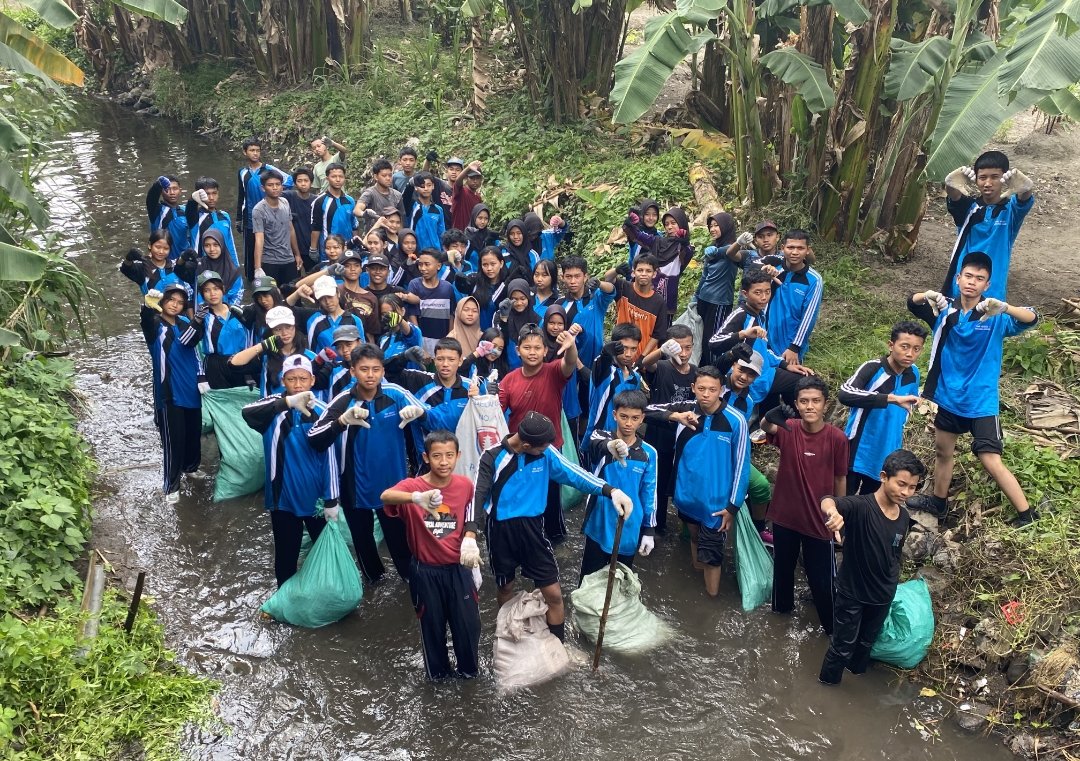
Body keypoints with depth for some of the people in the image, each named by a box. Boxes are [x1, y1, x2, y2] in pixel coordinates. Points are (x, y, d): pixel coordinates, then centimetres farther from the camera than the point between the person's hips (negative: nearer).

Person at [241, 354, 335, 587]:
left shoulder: (322, 411, -6)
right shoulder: (275, 406, -7)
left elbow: (328, 458, -2)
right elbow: (247, 412, -31)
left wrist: (331, 500, -1)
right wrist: (288, 402, -45)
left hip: (316, 497, 1)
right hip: (284, 497, -1)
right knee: (286, 556, 12)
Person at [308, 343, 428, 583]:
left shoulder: (395, 394, -13)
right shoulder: (343, 401, -17)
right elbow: (315, 440, -25)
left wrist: (418, 411, -28)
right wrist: (343, 420, -42)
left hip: (392, 482, 0)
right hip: (356, 484, 1)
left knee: (398, 534, 16)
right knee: (362, 536, 23)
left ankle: (411, 576, 41)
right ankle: (373, 575, 49)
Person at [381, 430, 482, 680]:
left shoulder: (465, 485, -7)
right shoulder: (413, 485, -19)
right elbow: (385, 496, -41)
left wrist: (470, 540, -13)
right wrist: (416, 498, -60)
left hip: (458, 567, 2)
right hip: (426, 570, -2)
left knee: (468, 622, 13)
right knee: (432, 624, 15)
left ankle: (469, 668, 38)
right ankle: (438, 671, 39)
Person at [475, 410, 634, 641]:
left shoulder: (545, 453, -8)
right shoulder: (493, 457, -16)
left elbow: (573, 473, -8)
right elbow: (477, 495, -22)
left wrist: (610, 491, -22)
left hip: (531, 528, 2)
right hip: (500, 531, -2)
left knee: (553, 594, 2)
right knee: (505, 587, 19)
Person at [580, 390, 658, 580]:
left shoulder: (648, 453, -2)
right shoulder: (603, 438, -9)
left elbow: (649, 493, 5)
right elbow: (595, 443, -35)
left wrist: (649, 530, 3)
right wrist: (610, 446, -59)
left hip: (629, 530, 1)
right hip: (599, 524, -1)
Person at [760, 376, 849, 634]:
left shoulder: (837, 438, -15)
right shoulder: (787, 429, -14)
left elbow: (840, 479, -3)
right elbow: (766, 428, -38)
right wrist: (771, 418, -62)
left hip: (819, 521, -2)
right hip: (785, 516, 2)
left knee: (822, 578, 8)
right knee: (782, 567, 23)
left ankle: (832, 627, 29)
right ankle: (781, 608, 48)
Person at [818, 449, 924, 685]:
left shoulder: (904, 518, -6)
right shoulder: (861, 506, -27)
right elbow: (827, 501, -49)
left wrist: (891, 586, 18)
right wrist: (832, 511, -72)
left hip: (882, 597, 6)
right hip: (851, 593, -6)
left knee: (867, 643, 27)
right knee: (842, 647, 11)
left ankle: (857, 673, 52)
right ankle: (827, 686, 34)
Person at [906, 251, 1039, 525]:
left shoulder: (995, 317, -13)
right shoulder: (945, 310, -2)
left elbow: (1031, 318, -27)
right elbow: (912, 303, -11)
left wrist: (1004, 307, -47)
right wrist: (928, 295, -34)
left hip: (981, 403, -5)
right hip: (949, 398, 5)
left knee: (992, 462, -9)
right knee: (942, 451, 22)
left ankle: (1027, 515, 5)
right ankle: (938, 502, 42)